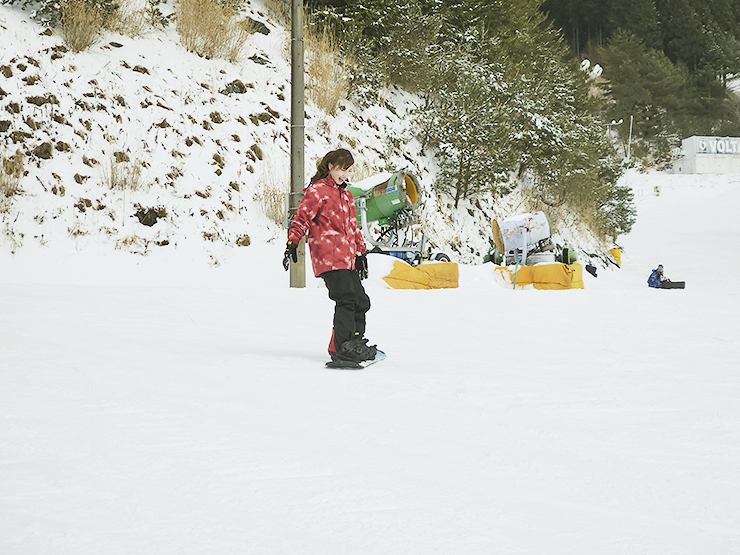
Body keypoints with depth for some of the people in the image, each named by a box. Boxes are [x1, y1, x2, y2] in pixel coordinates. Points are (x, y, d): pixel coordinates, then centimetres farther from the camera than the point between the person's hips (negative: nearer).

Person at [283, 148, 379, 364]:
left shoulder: (346, 196, 25)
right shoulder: (317, 191, -1)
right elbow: (302, 218, -7)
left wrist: (360, 252, 32)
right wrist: (292, 244, -17)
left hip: (347, 258, 9)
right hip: (328, 256, -9)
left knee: (361, 301, 5)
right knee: (346, 299, -19)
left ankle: (356, 342, 15)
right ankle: (342, 347, -22)